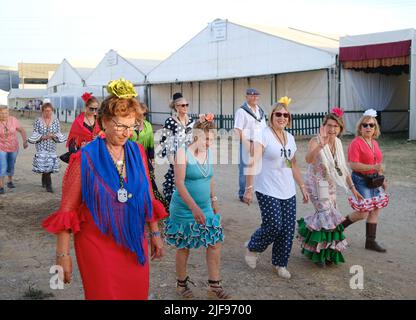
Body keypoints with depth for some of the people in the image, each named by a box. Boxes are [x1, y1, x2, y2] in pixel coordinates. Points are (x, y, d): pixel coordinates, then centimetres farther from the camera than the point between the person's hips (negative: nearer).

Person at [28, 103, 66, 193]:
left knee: (50, 165, 2)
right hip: (41, 146, -2)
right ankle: (48, 185, -5)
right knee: (44, 166, -10)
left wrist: (53, 135, -15)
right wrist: (42, 137, -15)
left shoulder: (56, 121, 6)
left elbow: (59, 134, 6)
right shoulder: (38, 121, 3)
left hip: (52, 147, 2)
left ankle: (44, 182, 27)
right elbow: (34, 134, 2)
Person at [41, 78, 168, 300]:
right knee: (105, 295, 10)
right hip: (98, 245, -4)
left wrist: (155, 233, 12)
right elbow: (67, 209, -9)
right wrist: (63, 254, -10)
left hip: (134, 244, 5)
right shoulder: (85, 158, -13)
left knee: (137, 294, 17)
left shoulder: (137, 152, 0)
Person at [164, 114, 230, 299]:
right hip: (184, 209, -5)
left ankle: (214, 286, 14)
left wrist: (213, 200, 19)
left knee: (215, 243, 2)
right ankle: (181, 284, 28)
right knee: (184, 247, 8)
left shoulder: (208, 153, 3)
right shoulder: (183, 153, -15)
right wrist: (194, 208, -28)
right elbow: (179, 184, -22)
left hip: (205, 208, 6)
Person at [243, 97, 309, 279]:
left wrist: (302, 187, 18)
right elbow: (253, 162, -17)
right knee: (274, 226, -10)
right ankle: (252, 247, 19)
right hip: (268, 191, -6)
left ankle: (280, 263, 25)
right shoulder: (264, 135, -9)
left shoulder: (290, 138, 11)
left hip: (288, 192, 6)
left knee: (288, 230, 5)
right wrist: (249, 188, -24)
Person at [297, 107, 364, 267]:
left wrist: (352, 188, 8)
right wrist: (321, 145, -57)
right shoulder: (316, 141, -20)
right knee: (327, 215, -12)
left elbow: (343, 168, 9)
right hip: (317, 185, -7)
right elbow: (308, 159, -42)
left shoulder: (338, 143, 1)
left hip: (330, 185, 7)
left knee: (329, 216, 10)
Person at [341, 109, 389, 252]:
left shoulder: (374, 143, 10)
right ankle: (339, 226, 18)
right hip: (361, 180, -8)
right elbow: (353, 165, -21)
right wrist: (374, 167, -25)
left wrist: (382, 179, 19)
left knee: (375, 210, 10)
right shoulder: (356, 143, -14)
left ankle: (370, 241, 21)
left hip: (374, 180, 8)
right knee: (362, 213, -8)